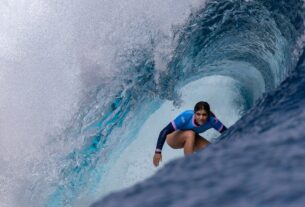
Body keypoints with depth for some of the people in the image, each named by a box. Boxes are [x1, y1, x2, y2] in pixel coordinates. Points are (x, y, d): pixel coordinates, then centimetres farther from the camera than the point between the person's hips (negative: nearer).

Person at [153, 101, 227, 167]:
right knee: (190, 134, -35)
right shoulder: (186, 117, -37)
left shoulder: (212, 120, -28)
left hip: (191, 139, 4)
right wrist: (158, 152, -45)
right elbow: (164, 132, -38)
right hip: (174, 139, -4)